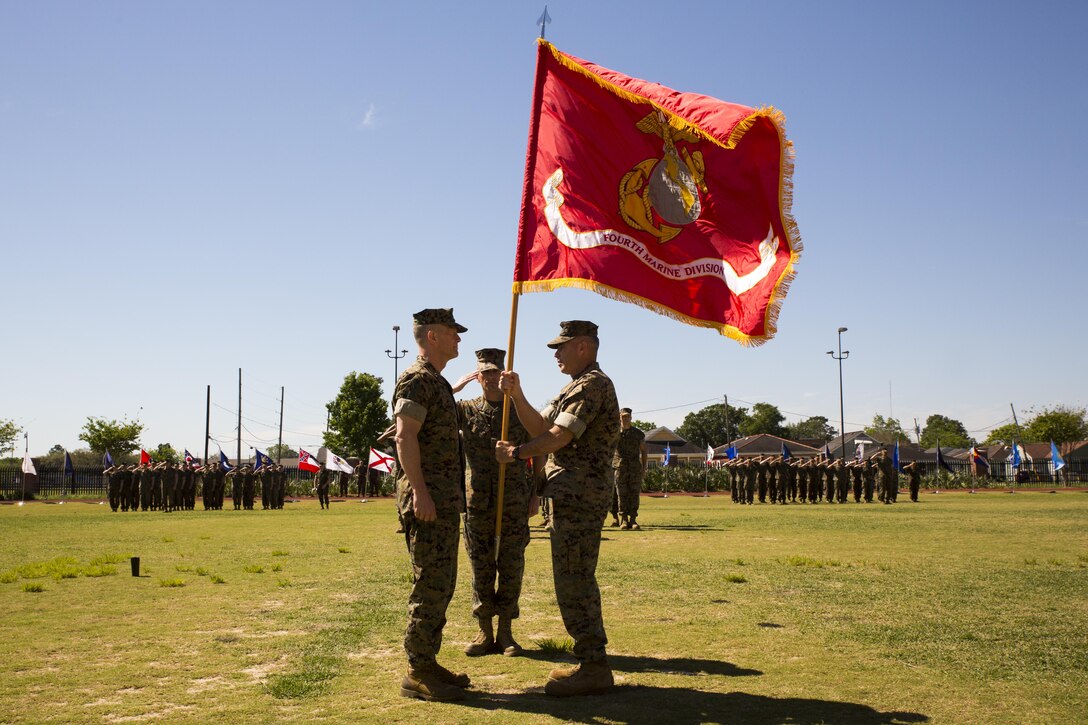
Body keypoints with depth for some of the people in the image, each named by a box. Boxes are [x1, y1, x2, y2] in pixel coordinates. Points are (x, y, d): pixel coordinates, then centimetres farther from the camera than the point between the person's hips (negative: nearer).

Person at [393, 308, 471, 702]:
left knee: (441, 585, 12)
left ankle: (427, 663, 19)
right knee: (430, 586, -8)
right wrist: (419, 491, -26)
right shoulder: (416, 380, -10)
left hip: (445, 499, 10)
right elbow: (405, 437, -20)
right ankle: (418, 674, -2)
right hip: (427, 496, -10)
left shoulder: (438, 382, 20)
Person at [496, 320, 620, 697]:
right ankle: (592, 662, 22)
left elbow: (558, 437, -20)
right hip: (576, 494, 11)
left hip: (579, 494, -11)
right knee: (579, 580, 15)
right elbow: (541, 427, 17)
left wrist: (516, 452, -7)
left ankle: (593, 669, -4)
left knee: (572, 581, -9)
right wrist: (517, 395, 6)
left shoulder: (592, 385, -13)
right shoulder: (580, 386, 21)